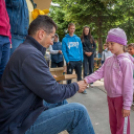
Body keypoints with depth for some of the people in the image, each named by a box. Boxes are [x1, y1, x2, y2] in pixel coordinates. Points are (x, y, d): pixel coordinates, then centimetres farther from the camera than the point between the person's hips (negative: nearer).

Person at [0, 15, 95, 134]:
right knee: (78, 111, -18)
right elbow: (53, 94, -21)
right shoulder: (30, 54, -23)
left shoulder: (26, 50, 11)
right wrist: (76, 87, -4)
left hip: (22, 115, 11)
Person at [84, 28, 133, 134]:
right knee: (113, 123, 23)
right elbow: (100, 73, 1)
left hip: (121, 98, -7)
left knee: (122, 125, 9)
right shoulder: (109, 60, 3)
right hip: (110, 97, 7)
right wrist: (86, 80, -14)